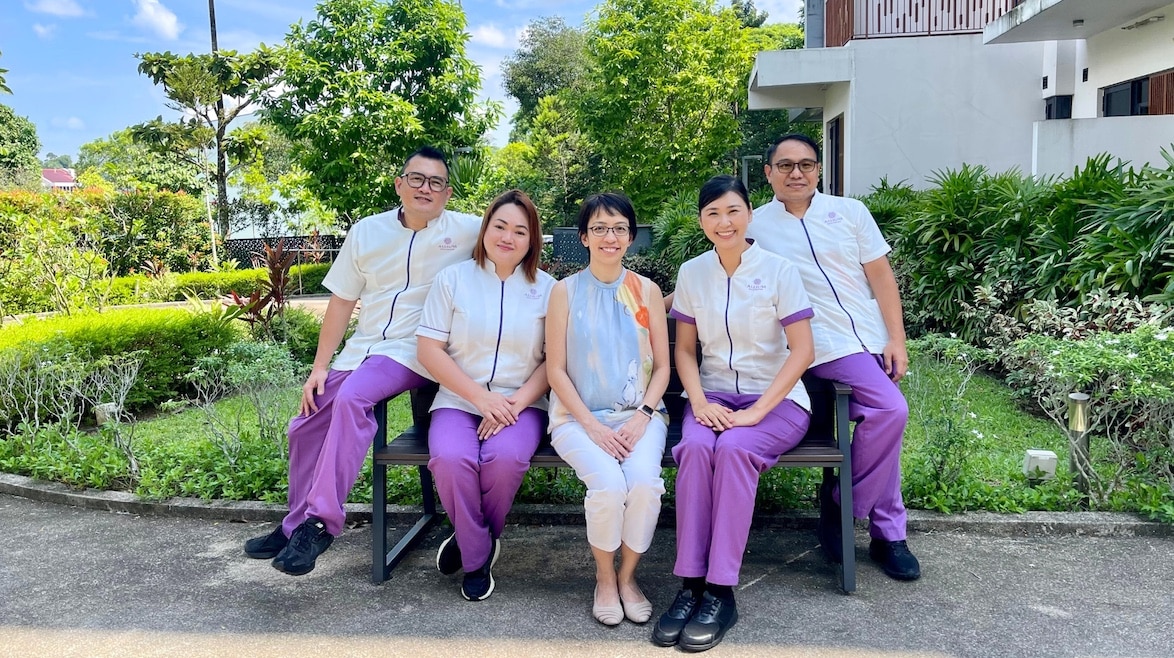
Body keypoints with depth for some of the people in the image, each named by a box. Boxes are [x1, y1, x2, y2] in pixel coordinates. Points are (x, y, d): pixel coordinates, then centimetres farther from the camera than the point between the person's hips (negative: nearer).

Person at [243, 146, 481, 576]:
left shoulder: (466, 230, -3)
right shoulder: (367, 232, 8)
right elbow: (342, 301, 9)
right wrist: (319, 367, 5)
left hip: (415, 352, -6)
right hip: (363, 348, 6)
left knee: (351, 398, -32)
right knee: (305, 427, 5)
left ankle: (320, 522, -26)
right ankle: (297, 525, 25)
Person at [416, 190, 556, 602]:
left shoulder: (546, 288, 6)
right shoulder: (453, 278, 5)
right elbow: (429, 349, -1)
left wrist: (517, 402, -14)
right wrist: (481, 397, -11)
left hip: (522, 403, 0)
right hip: (459, 400, 1)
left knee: (506, 457, -31)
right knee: (451, 458, -30)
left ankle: (469, 540, -1)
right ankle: (478, 555, -4)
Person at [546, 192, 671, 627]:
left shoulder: (646, 291, 8)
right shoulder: (566, 291, 3)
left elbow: (662, 366, 7)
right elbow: (556, 369, 0)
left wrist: (642, 417, -9)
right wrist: (591, 425, -11)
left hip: (640, 414, 2)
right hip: (579, 416, -1)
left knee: (645, 482, -27)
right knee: (608, 484, -28)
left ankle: (628, 575, 0)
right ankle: (604, 578, 1)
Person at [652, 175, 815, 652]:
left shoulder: (778, 270, -6)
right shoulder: (692, 273, 4)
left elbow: (802, 352, -10)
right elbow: (685, 350, 7)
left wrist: (756, 411, -18)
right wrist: (699, 402, -11)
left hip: (777, 399, -2)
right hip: (714, 396, 3)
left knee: (733, 448, -32)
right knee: (695, 447, -30)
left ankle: (720, 592, -25)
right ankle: (691, 584, -24)